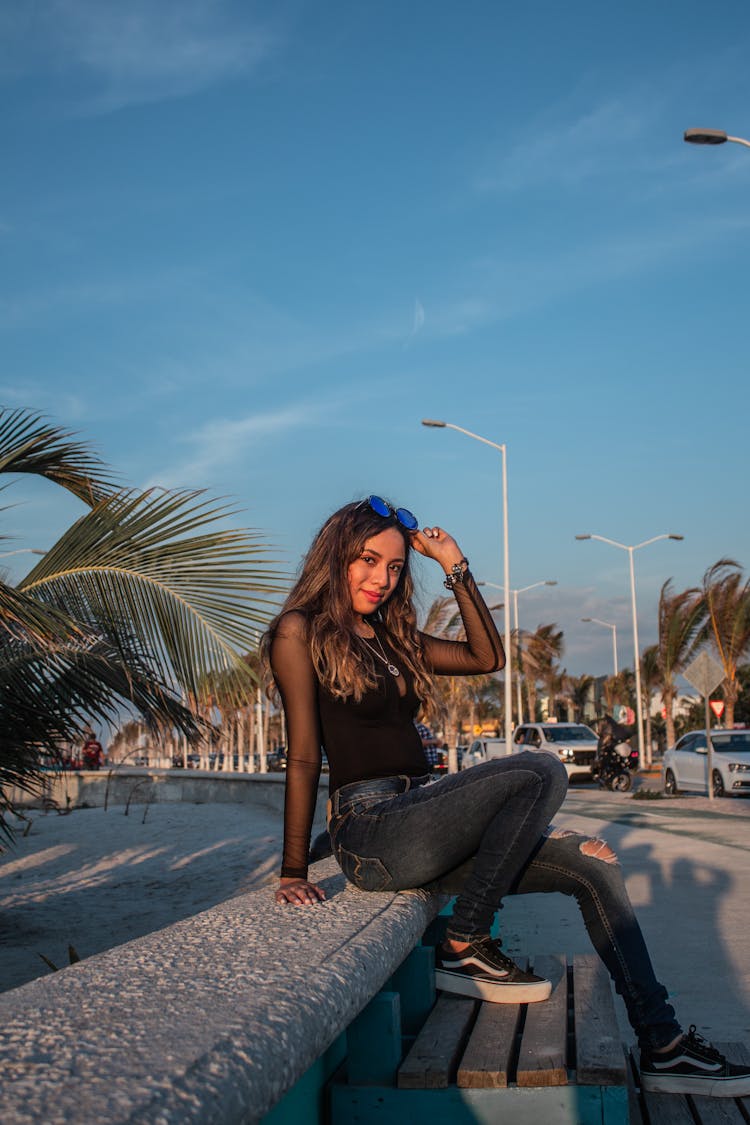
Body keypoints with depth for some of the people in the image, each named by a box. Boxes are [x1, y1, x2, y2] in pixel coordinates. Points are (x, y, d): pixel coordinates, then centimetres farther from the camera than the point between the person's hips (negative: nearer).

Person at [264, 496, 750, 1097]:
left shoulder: (393, 637, 19)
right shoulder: (302, 631, -3)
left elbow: (488, 657, 14)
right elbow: (304, 755, -10)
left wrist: (456, 565, 11)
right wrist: (294, 875, -11)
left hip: (420, 830, 8)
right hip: (371, 833, -8)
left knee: (595, 863, -2)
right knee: (541, 771, -23)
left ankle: (662, 1045, 1)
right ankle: (464, 949, -14)